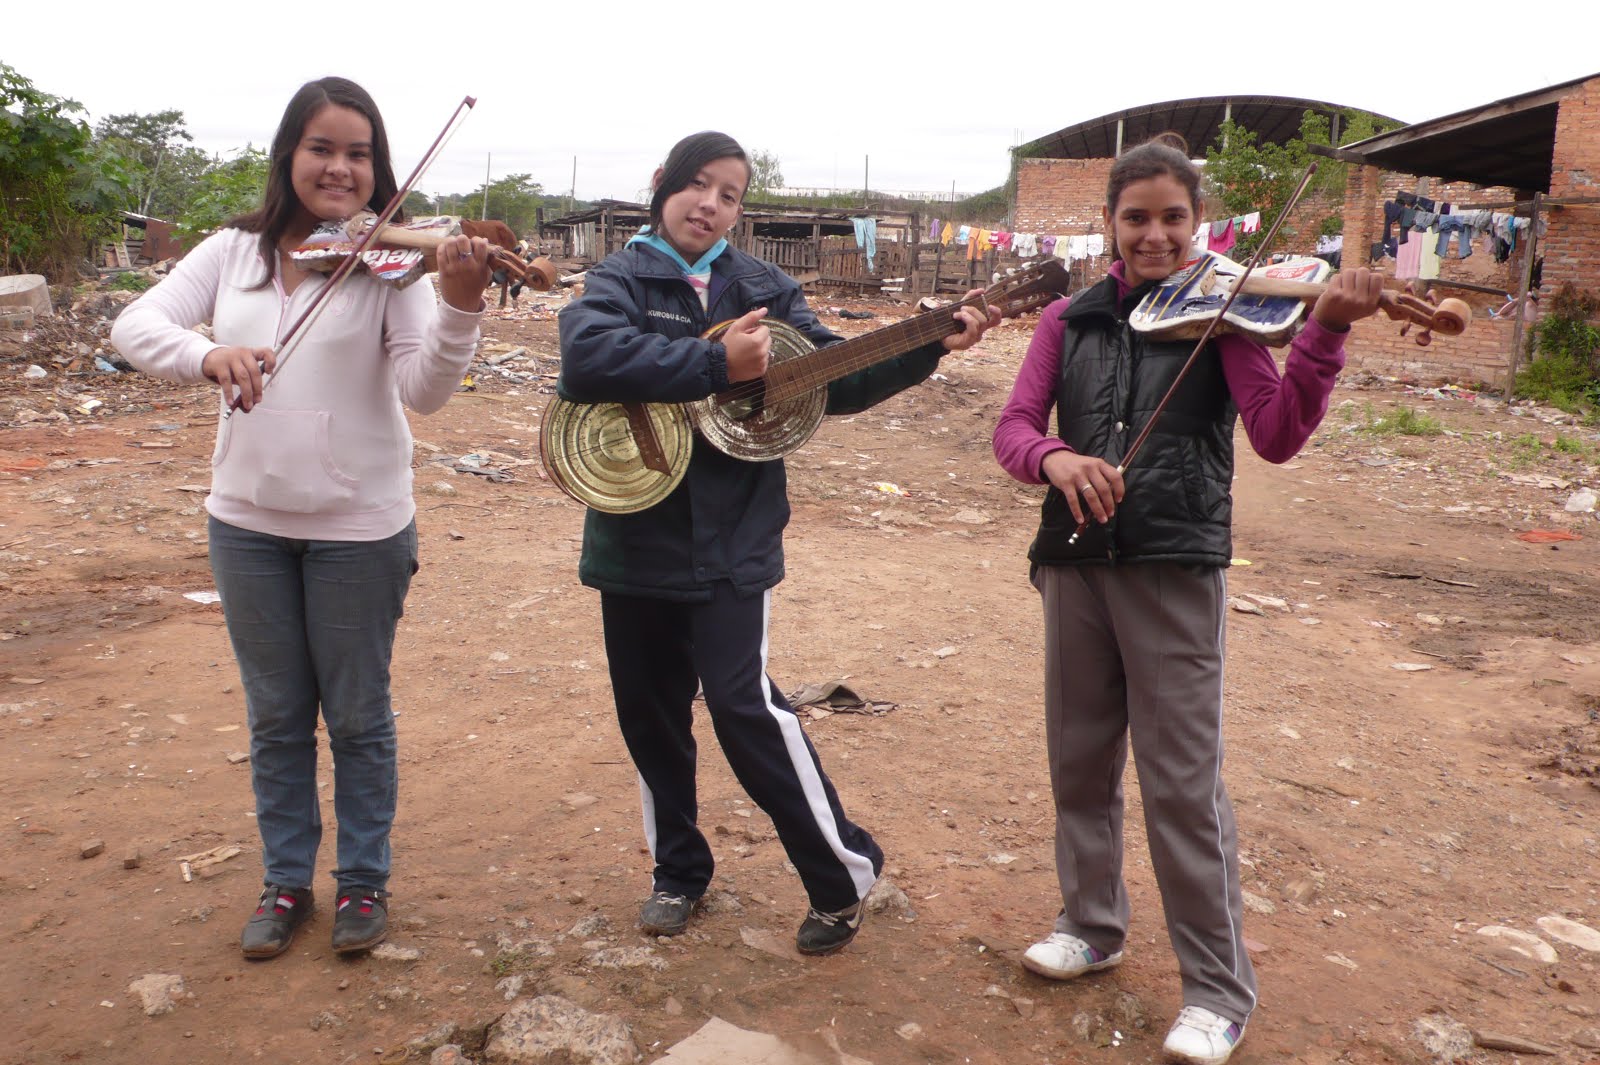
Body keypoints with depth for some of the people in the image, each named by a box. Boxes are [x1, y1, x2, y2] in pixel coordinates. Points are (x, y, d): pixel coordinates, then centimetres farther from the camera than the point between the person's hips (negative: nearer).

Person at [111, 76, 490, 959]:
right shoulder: (233, 252, 2)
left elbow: (425, 388, -21)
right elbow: (135, 326, -8)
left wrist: (460, 304, -39)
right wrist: (206, 353, -30)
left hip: (359, 525, -3)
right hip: (248, 521, 3)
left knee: (356, 714, 10)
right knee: (275, 716, 16)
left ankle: (364, 880, 29)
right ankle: (285, 881, 33)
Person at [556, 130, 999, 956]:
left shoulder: (762, 287, 6)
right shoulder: (622, 279, 0)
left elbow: (835, 381, 5)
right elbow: (586, 355, -22)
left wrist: (929, 347, -6)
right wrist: (718, 365, -28)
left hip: (731, 538, -1)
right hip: (634, 535, 2)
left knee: (744, 703, -9)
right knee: (648, 710, 11)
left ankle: (844, 873, 8)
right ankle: (679, 870, 32)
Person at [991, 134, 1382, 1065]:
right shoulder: (1071, 320, 8)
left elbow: (1277, 436, -13)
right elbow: (1014, 429, -1)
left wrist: (1326, 331, -26)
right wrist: (1054, 457, -23)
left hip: (1175, 568, -3)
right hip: (1077, 561, 4)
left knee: (1183, 781, -1)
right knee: (1080, 759, 15)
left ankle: (1220, 989, 15)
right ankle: (1094, 925, 36)